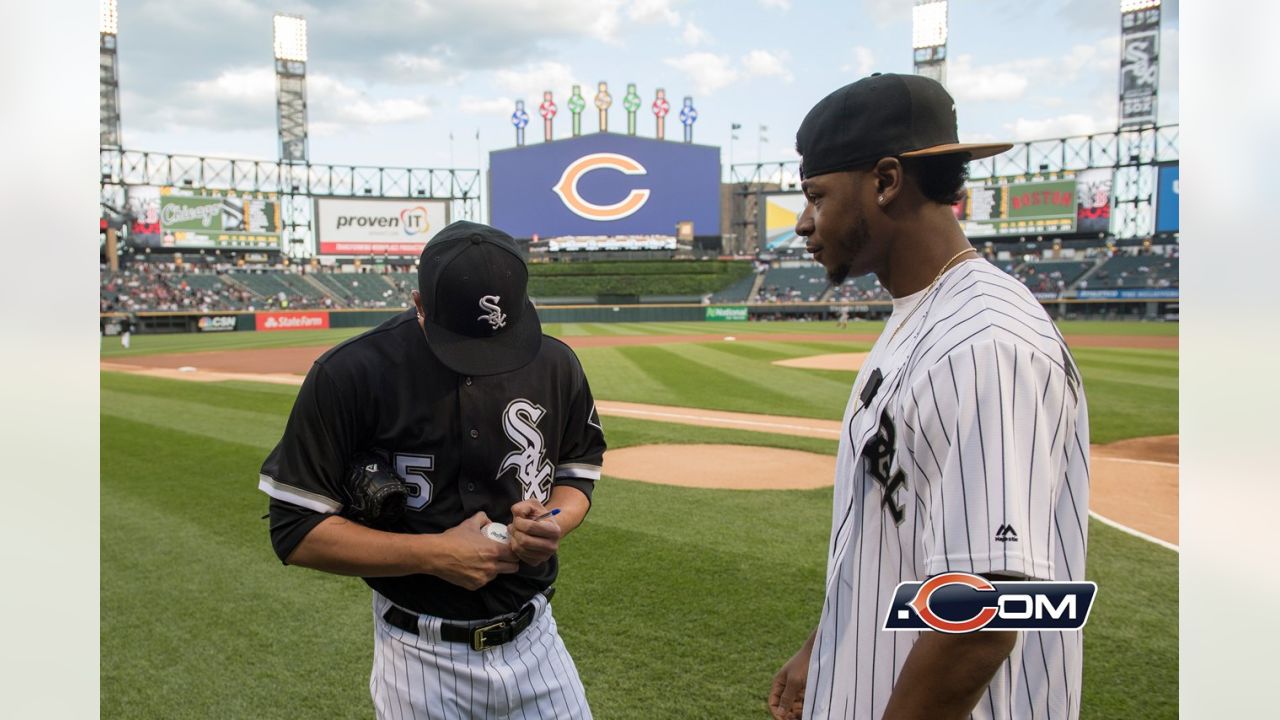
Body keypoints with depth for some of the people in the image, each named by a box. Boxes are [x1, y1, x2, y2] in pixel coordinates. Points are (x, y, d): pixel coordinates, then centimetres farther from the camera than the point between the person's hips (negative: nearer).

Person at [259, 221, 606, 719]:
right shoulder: (348, 375, -16)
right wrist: (432, 553, -22)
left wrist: (553, 524, -13)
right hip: (420, 654, -2)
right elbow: (295, 531, -13)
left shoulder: (555, 364, -5)